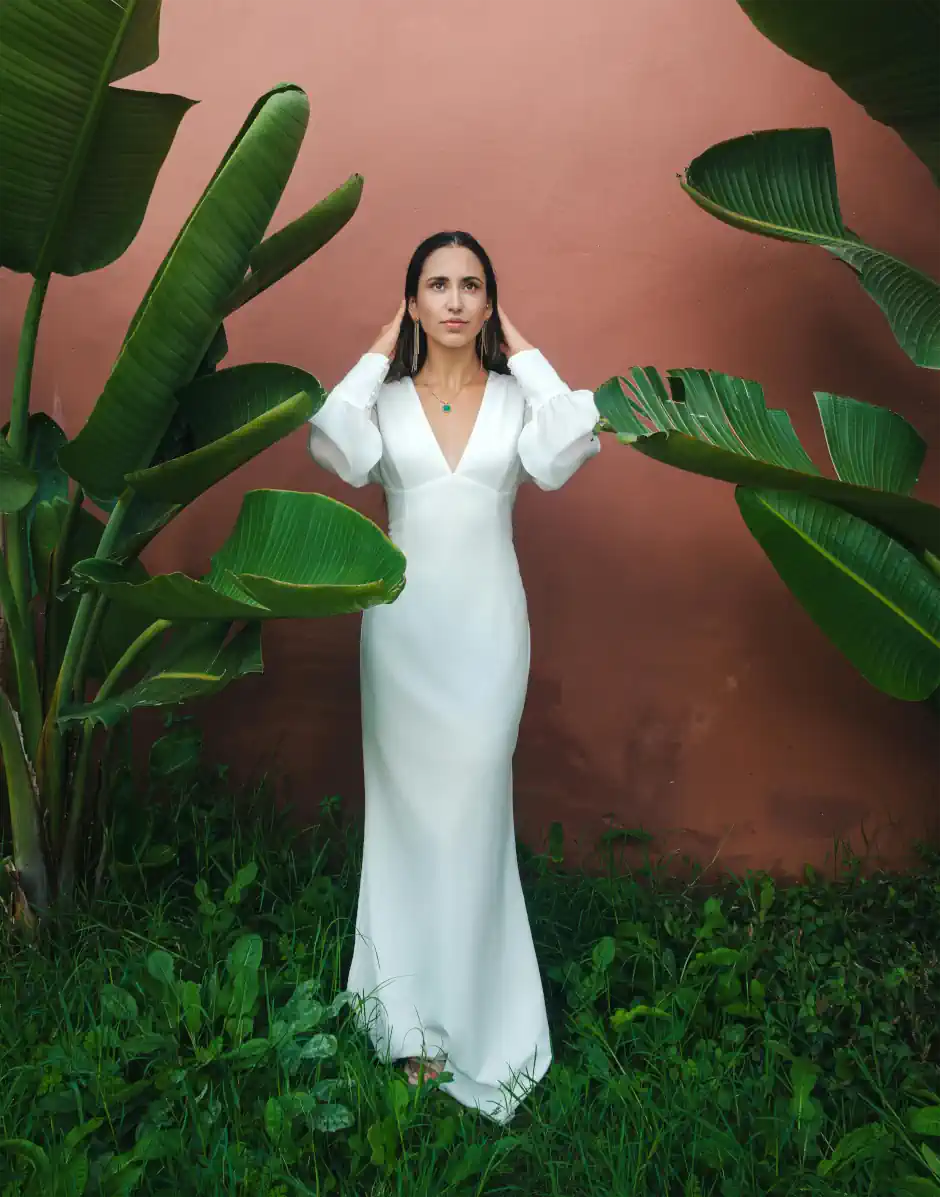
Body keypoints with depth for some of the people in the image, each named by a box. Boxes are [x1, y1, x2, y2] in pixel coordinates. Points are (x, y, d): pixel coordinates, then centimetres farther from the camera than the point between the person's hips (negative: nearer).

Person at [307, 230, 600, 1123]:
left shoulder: (516, 395, 4)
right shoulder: (385, 398, 4)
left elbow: (563, 452, -17)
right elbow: (336, 449, -17)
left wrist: (520, 349, -5)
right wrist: (380, 351, -5)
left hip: (488, 624, 0)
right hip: (403, 623, 1)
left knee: (472, 807, 2)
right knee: (408, 803, 5)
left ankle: (468, 1011, 17)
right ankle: (416, 1019, 18)